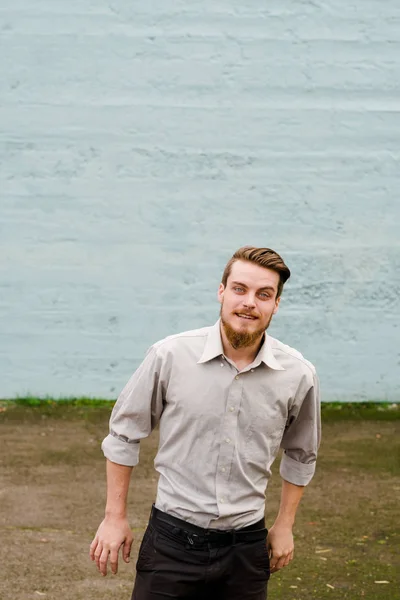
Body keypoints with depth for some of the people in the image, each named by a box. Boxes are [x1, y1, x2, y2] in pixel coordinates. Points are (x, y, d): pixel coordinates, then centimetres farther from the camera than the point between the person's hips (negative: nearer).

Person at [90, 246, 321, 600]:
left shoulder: (299, 376, -5)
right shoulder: (170, 356, -10)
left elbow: (300, 455, 14)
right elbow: (124, 435, 2)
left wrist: (284, 526, 16)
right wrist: (115, 517, 4)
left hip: (247, 544, 2)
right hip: (172, 539, -1)